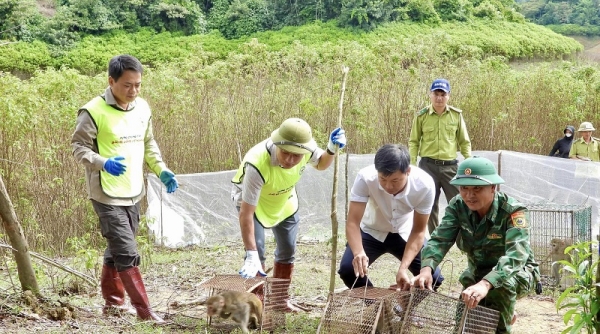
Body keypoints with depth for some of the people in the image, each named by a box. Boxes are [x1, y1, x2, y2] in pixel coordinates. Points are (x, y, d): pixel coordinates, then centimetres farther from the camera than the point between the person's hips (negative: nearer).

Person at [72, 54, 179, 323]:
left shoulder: (142, 108, 6)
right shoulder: (94, 111, -15)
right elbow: (78, 146, -11)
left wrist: (162, 170, 4)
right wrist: (103, 163, -28)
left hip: (134, 192, 7)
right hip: (107, 195, -7)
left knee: (117, 249, 18)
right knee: (127, 253, -9)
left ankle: (113, 303, 31)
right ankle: (144, 311, -2)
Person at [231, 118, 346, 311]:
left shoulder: (307, 149, -31)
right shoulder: (257, 164, -46)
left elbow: (320, 164, -2)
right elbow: (246, 212, -43)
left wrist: (332, 150, -25)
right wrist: (251, 255, -44)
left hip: (285, 201, 5)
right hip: (252, 201, -5)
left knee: (287, 250, 12)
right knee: (256, 251, -17)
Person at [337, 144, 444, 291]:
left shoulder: (424, 185, -31)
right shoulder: (365, 178, -34)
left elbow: (418, 231, -21)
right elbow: (353, 222, -33)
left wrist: (403, 268, -34)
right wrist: (358, 253, -54)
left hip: (405, 233, 1)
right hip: (372, 232, 0)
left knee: (433, 278, -16)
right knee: (348, 269, -24)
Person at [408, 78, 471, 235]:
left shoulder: (457, 115, 1)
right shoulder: (421, 116, -1)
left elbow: (464, 142, 7)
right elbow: (414, 142, 5)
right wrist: (411, 165, -3)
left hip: (450, 166, 0)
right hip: (428, 166, 0)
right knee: (430, 205, 7)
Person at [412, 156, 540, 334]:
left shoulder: (513, 211, -29)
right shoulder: (457, 206, -14)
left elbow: (516, 254, -44)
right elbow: (439, 240, -24)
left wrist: (485, 284, -61)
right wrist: (426, 269, -47)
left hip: (518, 272, -5)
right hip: (477, 272, 5)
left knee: (502, 284, -36)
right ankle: (506, 315, 25)